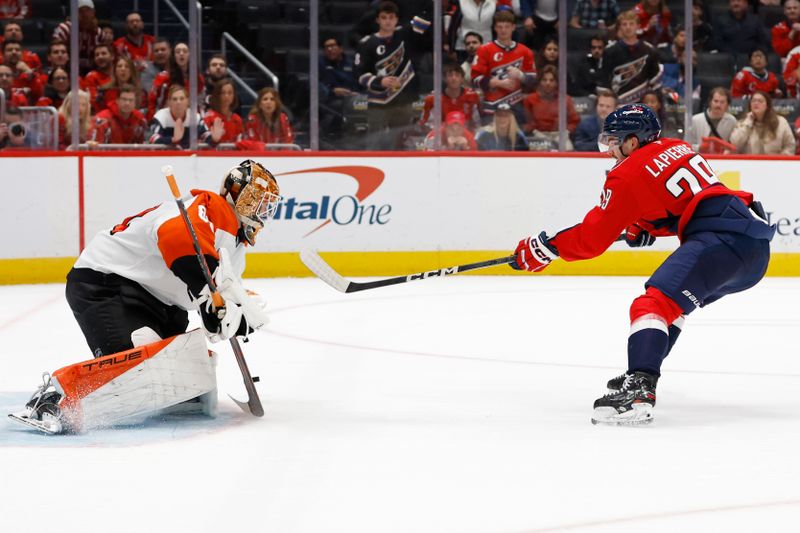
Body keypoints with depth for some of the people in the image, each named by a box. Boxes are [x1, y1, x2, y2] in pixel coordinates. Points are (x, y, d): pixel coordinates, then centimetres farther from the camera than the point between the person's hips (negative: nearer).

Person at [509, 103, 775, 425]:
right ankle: (642, 375, 34)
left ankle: (638, 391, -40)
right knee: (674, 300, 29)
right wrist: (644, 225, 27)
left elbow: (591, 239, 1)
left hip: (722, 239, -10)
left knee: (656, 301, -21)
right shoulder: (678, 148, 23)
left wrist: (544, 248, 11)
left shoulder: (629, 173, -2)